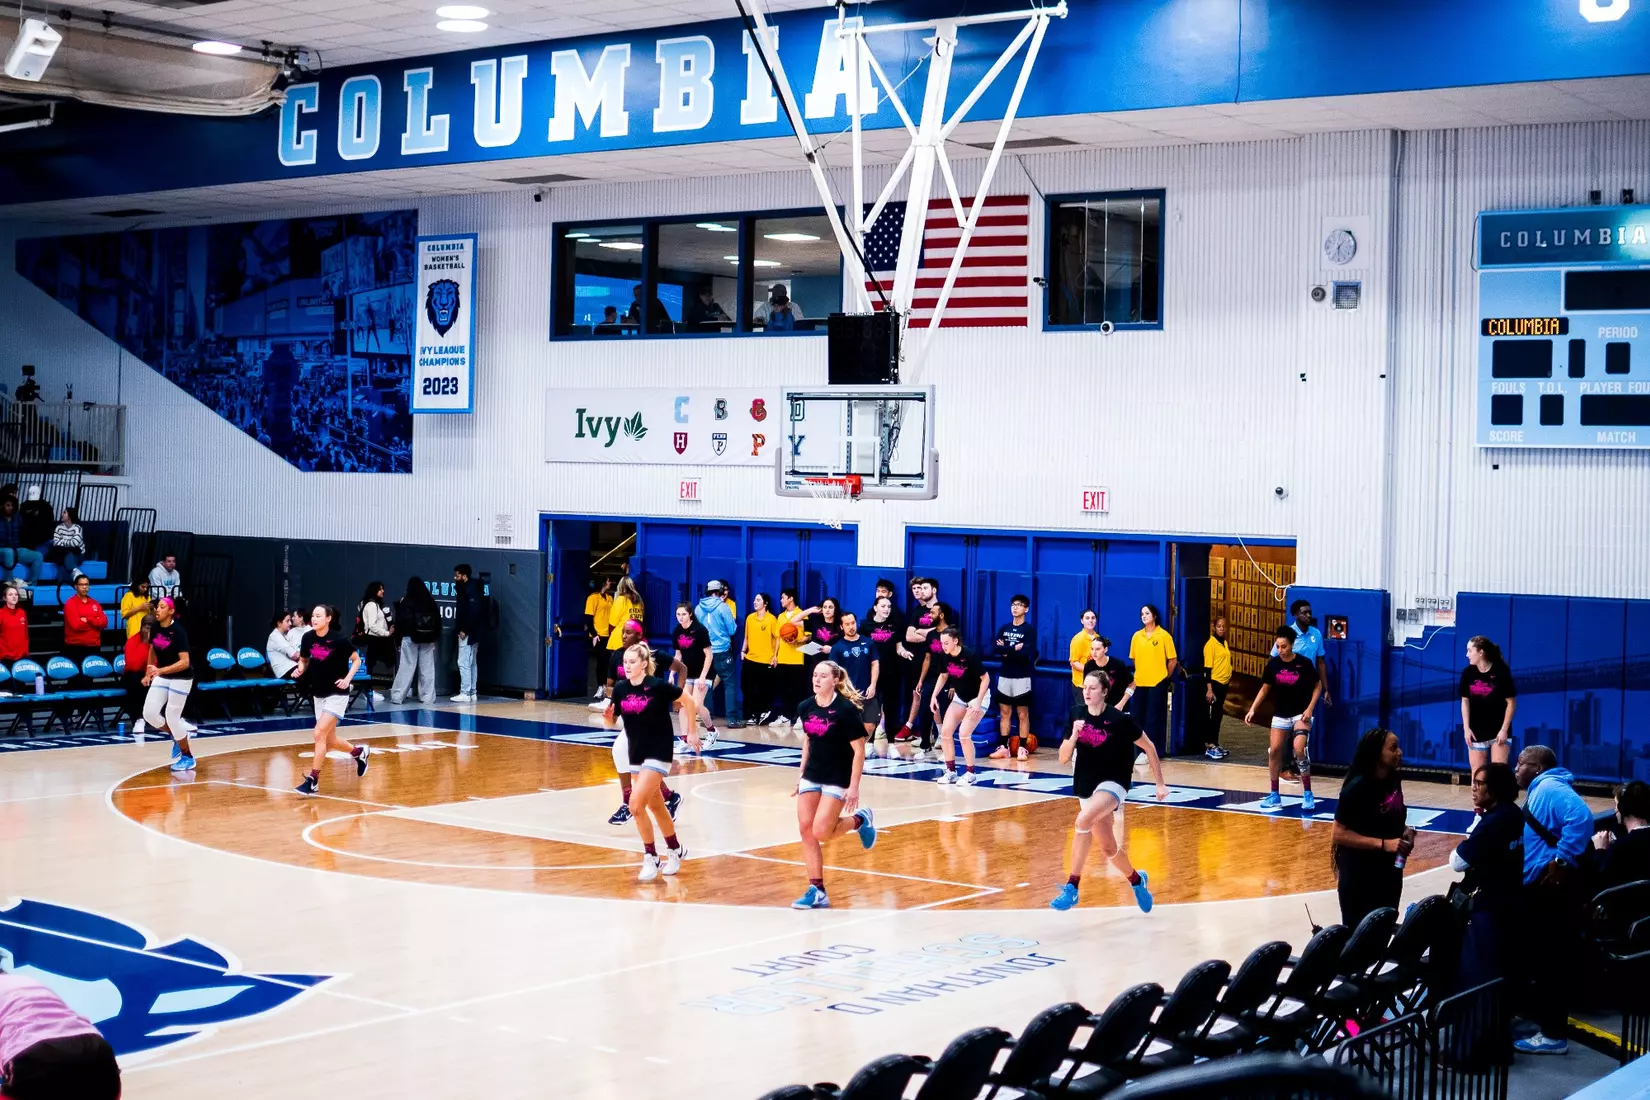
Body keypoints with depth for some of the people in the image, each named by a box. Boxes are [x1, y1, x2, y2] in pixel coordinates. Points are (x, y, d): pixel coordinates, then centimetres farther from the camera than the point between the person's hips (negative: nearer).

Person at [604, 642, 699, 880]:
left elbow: (688, 700, -6)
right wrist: (607, 716, -18)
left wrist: (692, 732, -3)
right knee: (656, 805, 18)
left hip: (659, 752, -6)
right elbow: (612, 723, 5)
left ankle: (651, 858, -2)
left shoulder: (658, 686, -18)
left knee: (635, 804, -17)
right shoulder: (620, 689, -3)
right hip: (636, 753, 6)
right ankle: (675, 850, 37)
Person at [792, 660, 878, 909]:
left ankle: (859, 819, 16)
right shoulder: (805, 707, 0)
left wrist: (854, 787, -17)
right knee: (806, 830, -2)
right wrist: (802, 773, 15)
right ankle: (817, 892, 6)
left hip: (838, 780, -6)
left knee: (820, 833, -14)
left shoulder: (846, 710, -17)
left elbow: (859, 750, -14)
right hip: (812, 777, 6)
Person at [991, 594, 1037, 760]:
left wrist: (1006, 651, -12)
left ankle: (1022, 748, 4)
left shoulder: (1030, 629, -5)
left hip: (1022, 677, -5)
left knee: (1023, 714, 1)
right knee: (1005, 712, 7)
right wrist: (1015, 649, -15)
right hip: (1004, 676, 5)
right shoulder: (1004, 628, 9)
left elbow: (1027, 652, -18)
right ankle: (1004, 747, 10)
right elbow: (995, 647, -5)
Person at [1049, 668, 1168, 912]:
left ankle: (1072, 887, -27)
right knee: (1108, 847, 15)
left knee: (1083, 819, -33)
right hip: (1086, 785, 6)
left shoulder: (1120, 720, -16)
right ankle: (1136, 880, 46)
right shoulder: (1076, 715, -4)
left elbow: (1148, 747, -3)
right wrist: (1073, 735, -20)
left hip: (1113, 783, -6)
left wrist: (1160, 783, 1)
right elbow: (1063, 758, -1)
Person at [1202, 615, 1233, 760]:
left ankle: (1215, 745, 17)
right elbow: (1207, 667, -15)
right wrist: (1209, 689, -19)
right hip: (1214, 683, -8)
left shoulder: (1224, 643, 12)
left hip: (1224, 683, 8)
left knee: (1218, 715, 11)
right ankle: (1209, 747, -4)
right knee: (1213, 715, -6)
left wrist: (1229, 680, 17)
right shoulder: (1211, 643, -12)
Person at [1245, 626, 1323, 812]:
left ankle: (1308, 794, -8)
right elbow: (1265, 688, 6)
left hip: (1300, 713, -4)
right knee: (1274, 751, 0)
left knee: (1299, 749, -19)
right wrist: (1253, 709, -3)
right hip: (1280, 714, 4)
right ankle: (1274, 795, 13)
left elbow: (1318, 686, -4)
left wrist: (1310, 709, -13)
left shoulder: (1304, 663, -15)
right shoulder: (1273, 664, -5)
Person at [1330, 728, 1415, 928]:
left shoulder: (1393, 780, 2)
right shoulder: (1357, 787, -20)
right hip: (1359, 875, -7)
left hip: (1389, 871, 7)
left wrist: (1405, 831, -2)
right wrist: (1383, 843, -24)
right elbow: (1338, 833, -20)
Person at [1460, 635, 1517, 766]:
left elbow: (1511, 702, -10)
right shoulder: (1468, 673, -4)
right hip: (1476, 731, 3)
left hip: (1498, 731, -3)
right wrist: (1466, 728, -2)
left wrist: (1504, 729, -12)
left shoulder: (1501, 671, -15)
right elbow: (1465, 701, 5)